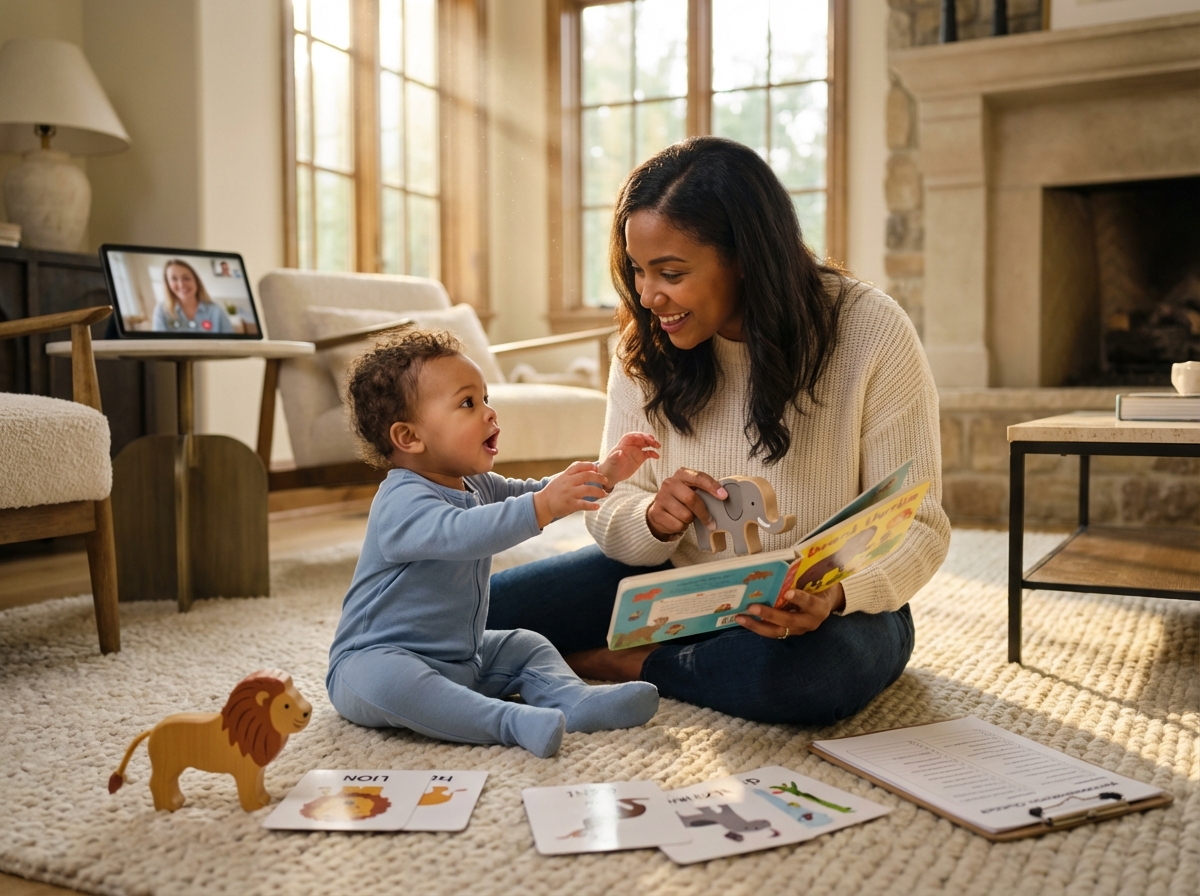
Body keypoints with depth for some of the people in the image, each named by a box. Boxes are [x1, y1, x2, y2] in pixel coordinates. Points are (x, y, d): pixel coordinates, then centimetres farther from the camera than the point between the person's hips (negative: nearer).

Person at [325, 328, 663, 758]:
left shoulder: (476, 486, 9)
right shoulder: (402, 502, -24)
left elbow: (529, 492, 20)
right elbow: (460, 533, -43)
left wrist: (603, 474, 6)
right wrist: (543, 506, -51)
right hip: (379, 657, -9)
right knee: (380, 677, -38)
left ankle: (573, 698, -17)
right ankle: (512, 722, -42)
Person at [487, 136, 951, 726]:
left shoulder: (871, 334, -17)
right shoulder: (646, 346, -5)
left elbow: (918, 526, -15)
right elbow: (610, 511, -4)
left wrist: (835, 595, -36)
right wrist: (653, 519, -29)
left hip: (829, 609, -2)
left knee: (806, 673, -39)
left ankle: (627, 665, -11)